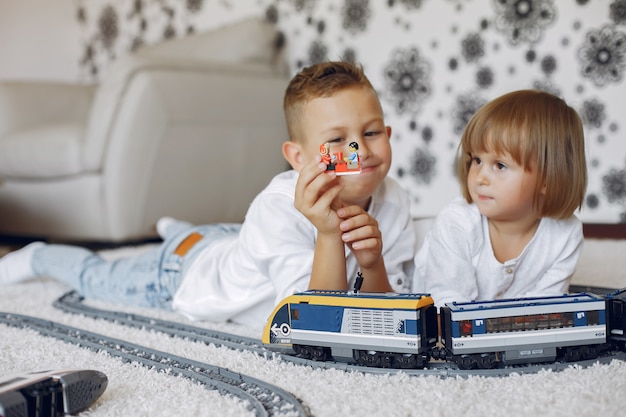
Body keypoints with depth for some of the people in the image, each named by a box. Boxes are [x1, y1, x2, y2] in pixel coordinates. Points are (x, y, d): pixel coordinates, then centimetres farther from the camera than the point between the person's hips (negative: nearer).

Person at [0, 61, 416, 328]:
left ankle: (177, 229, 66)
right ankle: (38, 257, 48)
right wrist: (329, 235, -55)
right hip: (186, 269, -4)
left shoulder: (394, 203, -26)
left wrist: (373, 263, -42)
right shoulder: (280, 209, -42)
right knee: (100, 278, 20)